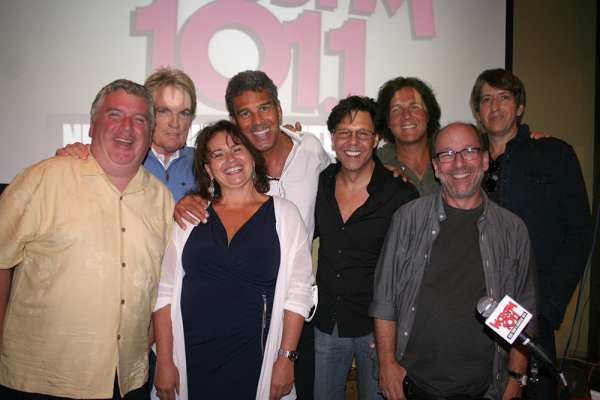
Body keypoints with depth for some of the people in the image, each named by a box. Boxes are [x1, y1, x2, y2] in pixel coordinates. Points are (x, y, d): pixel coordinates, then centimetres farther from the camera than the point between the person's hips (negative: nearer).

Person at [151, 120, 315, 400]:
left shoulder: (284, 214, 1)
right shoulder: (189, 215, 5)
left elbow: (298, 292, -2)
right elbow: (166, 290, 4)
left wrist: (286, 357, -7)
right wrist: (164, 362, 0)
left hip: (254, 361, -1)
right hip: (191, 361, 2)